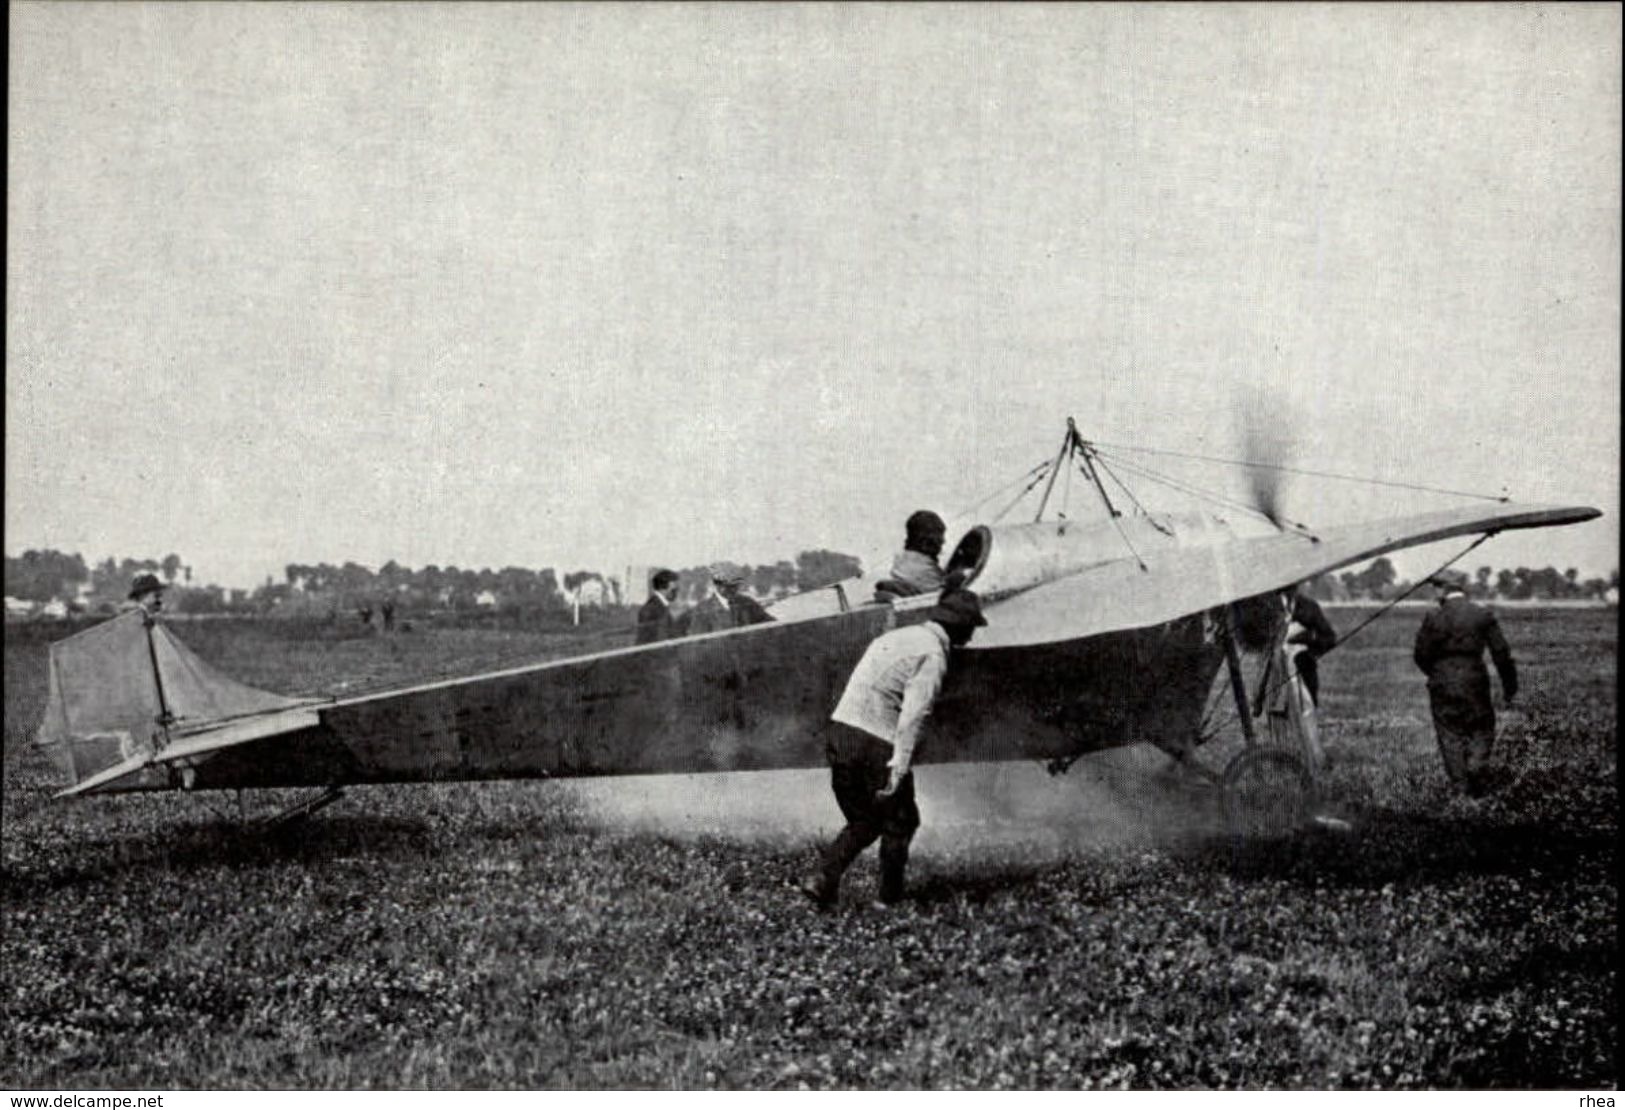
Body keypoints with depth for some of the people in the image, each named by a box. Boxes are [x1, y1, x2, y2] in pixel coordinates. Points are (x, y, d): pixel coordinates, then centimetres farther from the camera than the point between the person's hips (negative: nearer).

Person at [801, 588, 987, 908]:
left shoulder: (895, 636, 19)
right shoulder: (933, 653, -7)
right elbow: (913, 712, -18)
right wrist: (901, 761, -23)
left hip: (838, 729, 7)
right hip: (875, 744, -7)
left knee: (864, 821, 18)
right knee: (899, 823, 11)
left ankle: (823, 881, 4)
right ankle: (890, 899, 17)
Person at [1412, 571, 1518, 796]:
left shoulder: (1434, 619, -5)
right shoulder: (1483, 616, -1)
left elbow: (1421, 655, -3)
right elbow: (1501, 653, -2)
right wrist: (1510, 685, 6)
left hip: (1442, 686, 0)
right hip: (1474, 683, 0)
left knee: (1450, 735, 8)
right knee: (1482, 730, 15)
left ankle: (1460, 787, 6)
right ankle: (1477, 765, -9)